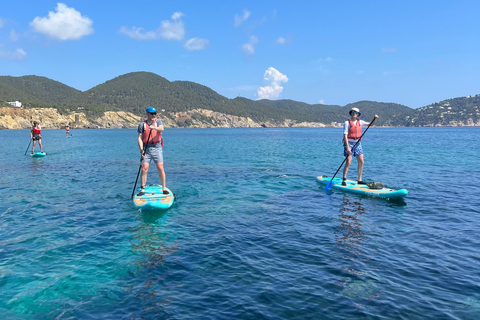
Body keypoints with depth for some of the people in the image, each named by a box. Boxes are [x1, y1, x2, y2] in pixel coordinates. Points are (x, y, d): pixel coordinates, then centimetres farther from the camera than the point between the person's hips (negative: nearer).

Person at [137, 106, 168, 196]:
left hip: (157, 148, -1)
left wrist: (154, 127, -37)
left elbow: (161, 129, -16)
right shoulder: (142, 125, 8)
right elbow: (140, 138, 2)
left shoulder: (158, 122, 7)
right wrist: (141, 150, -10)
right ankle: (142, 189, 6)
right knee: (144, 169, -3)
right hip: (146, 149, 1)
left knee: (160, 169, -5)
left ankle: (164, 188, 5)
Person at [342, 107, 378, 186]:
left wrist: (375, 118, -3)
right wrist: (347, 147, -21)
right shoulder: (347, 123, -8)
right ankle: (344, 180, -4)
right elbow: (345, 136, -14)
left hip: (357, 143, 6)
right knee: (348, 162, -11)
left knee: (361, 162, 3)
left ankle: (359, 180, 13)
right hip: (349, 143, -6)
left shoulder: (360, 122, 8)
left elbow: (369, 124, 17)